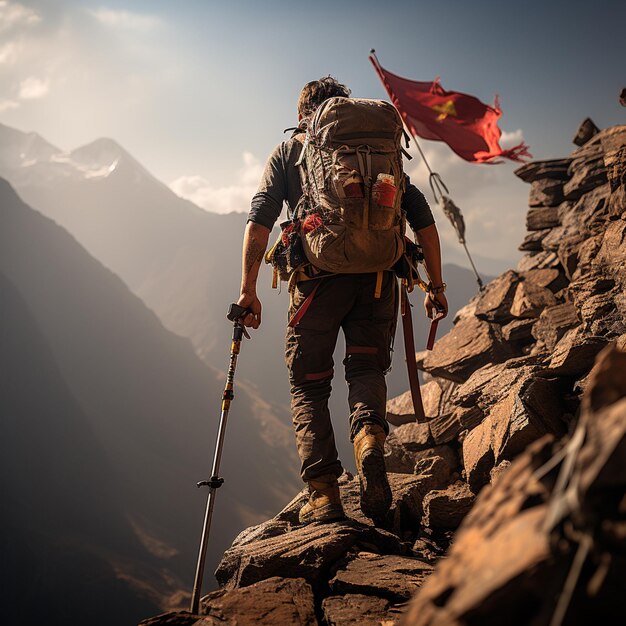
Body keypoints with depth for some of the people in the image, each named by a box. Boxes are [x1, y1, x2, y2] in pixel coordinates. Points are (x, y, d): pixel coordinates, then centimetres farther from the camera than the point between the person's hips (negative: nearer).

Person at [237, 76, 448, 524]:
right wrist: (436, 285, 14)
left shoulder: (287, 152, 16)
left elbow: (261, 217, 1)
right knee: (367, 366, 17)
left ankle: (324, 494, -4)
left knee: (309, 385, 10)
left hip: (319, 276, -1)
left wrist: (248, 289, -3)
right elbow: (421, 214, 12)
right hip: (378, 274, 1)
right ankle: (370, 436, -17)